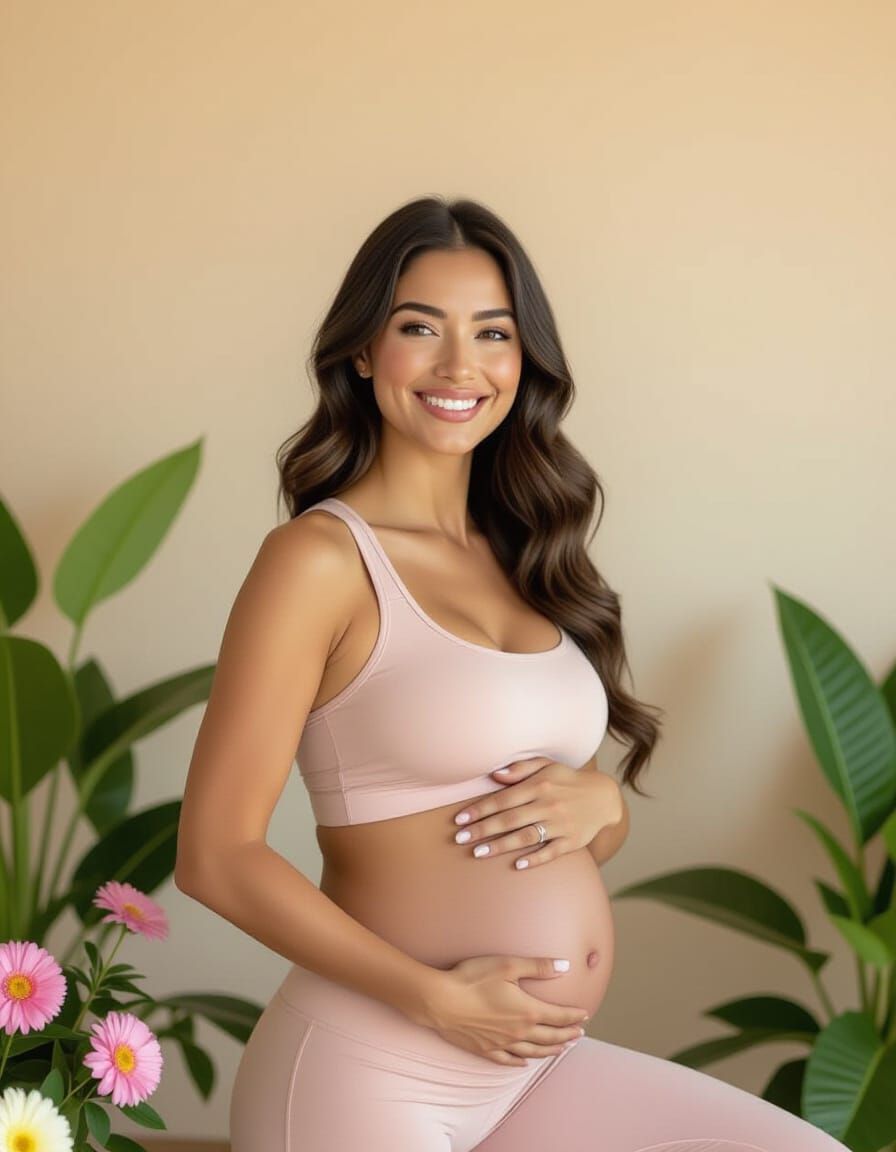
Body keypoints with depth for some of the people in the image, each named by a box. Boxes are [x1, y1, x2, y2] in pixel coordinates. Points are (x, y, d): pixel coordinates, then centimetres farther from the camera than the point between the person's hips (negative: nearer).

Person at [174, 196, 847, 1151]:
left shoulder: (518, 556, 9)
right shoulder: (319, 557, -10)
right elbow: (217, 855, -13)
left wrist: (598, 802, -6)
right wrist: (435, 997, -18)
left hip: (544, 1070, 6)